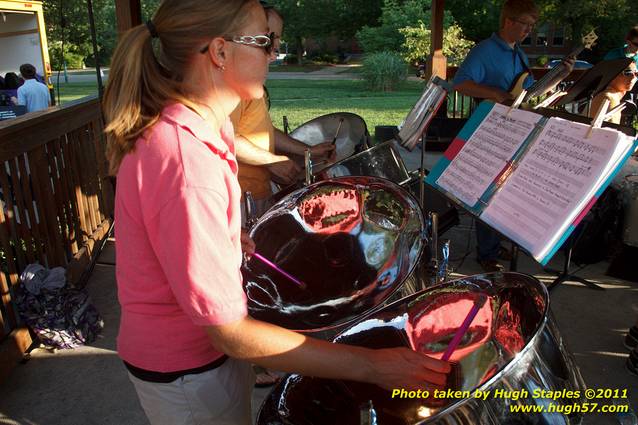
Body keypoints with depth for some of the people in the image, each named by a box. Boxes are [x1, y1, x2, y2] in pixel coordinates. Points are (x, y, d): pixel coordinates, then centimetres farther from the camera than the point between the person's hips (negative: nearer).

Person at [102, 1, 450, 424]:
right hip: (187, 372, -8)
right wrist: (373, 366, -29)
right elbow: (232, 334, -31)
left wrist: (228, 238, 2)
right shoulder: (188, 167, -35)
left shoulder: (173, 128, -4)